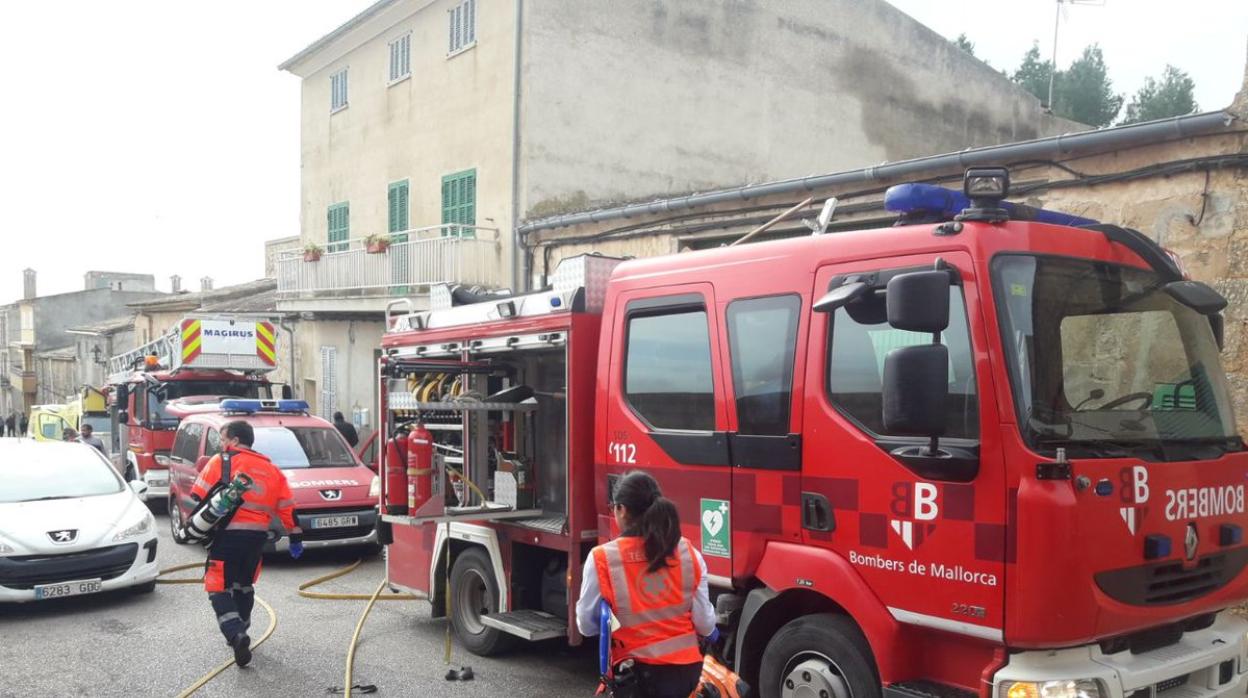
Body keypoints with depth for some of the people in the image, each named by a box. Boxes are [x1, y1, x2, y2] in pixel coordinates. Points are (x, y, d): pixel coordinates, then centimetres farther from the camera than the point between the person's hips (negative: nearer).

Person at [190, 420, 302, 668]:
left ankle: (236, 635, -19)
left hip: (228, 534, -5)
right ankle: (239, 633, 32)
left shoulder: (221, 461, 0)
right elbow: (287, 507, 13)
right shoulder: (271, 469, 15)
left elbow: (198, 496, -7)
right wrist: (296, 538, 18)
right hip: (258, 536, 5)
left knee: (219, 589, -1)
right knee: (244, 586, 23)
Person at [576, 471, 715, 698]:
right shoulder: (688, 553, -5)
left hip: (638, 674, -3)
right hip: (687, 670, 3)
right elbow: (705, 626, -2)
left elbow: (587, 626, -5)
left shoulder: (602, 559, -13)